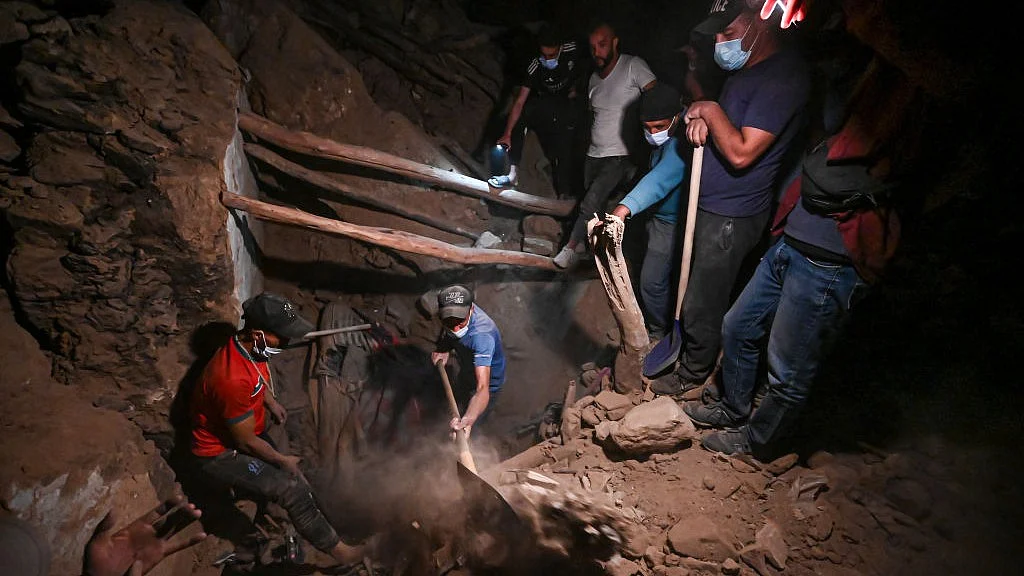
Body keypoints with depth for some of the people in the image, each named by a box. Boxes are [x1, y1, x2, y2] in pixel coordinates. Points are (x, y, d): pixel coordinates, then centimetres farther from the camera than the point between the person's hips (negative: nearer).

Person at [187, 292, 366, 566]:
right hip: (221, 454, -9)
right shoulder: (233, 378, -38)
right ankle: (334, 548, 1)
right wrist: (283, 461, -11)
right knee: (294, 489, -15)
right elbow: (246, 442, -24)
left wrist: (271, 402, 2)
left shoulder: (251, 347, -11)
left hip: (246, 435, 9)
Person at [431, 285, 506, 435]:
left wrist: (467, 420, -74)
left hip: (489, 380, -6)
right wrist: (444, 349, -24)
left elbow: (482, 389, -57)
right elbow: (447, 334, -2)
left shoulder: (482, 335, -48)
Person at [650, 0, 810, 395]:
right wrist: (701, 120, -3)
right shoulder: (747, 68, 9)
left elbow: (741, 153, -28)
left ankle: (692, 374, 25)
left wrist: (712, 111, -15)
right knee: (694, 290, 23)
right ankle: (684, 346, 44)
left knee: (702, 304, 5)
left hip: (731, 217, -9)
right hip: (708, 204, 9)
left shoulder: (784, 77, -22)